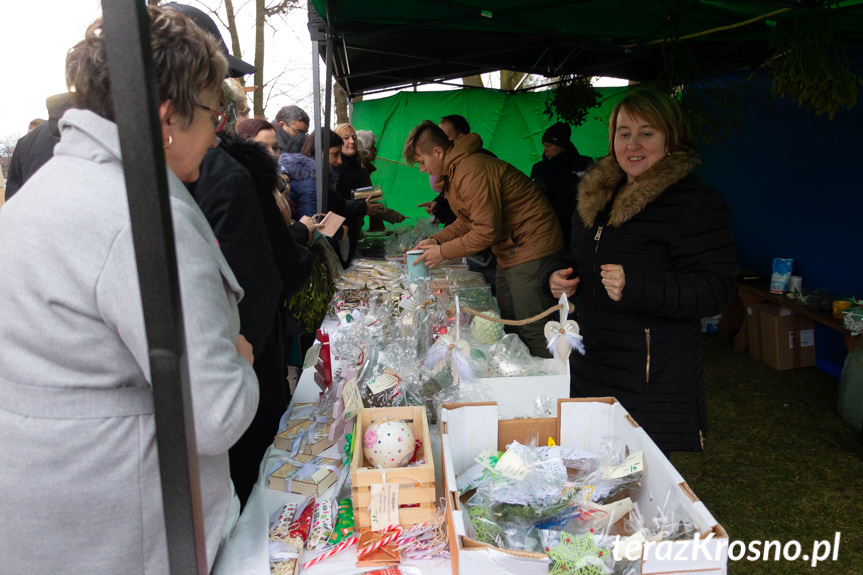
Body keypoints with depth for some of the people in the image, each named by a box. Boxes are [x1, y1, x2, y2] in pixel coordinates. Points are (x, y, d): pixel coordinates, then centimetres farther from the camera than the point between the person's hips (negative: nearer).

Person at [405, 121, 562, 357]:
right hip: (509, 250, 11)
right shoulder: (453, 170, 12)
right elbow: (467, 221, 19)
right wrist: (437, 240, 4)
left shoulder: (472, 171, -23)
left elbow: (487, 230, -25)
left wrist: (443, 252, -15)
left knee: (531, 331, -11)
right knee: (505, 322, 14)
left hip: (530, 246, -11)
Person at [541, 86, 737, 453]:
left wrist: (635, 287, -31)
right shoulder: (597, 195, 12)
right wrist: (557, 276, 3)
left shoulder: (696, 202, -13)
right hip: (591, 368, 7)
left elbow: (715, 289, -20)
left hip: (652, 381, -7)